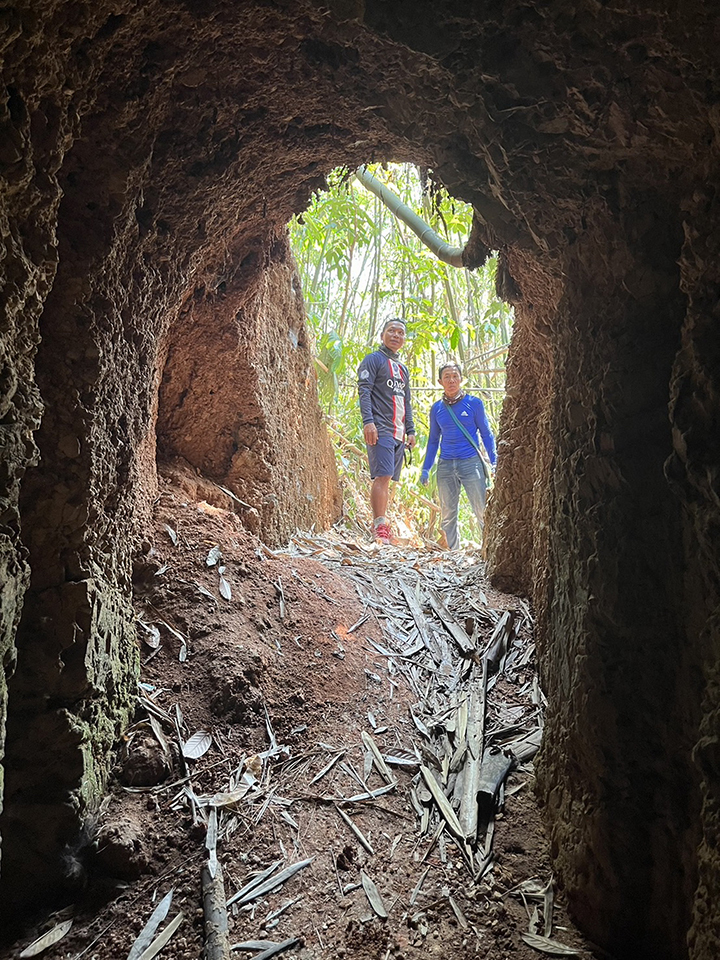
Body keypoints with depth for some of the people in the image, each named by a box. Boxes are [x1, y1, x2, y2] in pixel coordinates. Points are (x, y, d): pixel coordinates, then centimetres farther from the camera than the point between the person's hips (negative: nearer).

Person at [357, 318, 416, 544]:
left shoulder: (403, 369, 26)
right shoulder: (373, 360, 3)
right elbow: (364, 391, -8)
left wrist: (410, 431, 16)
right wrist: (368, 421, -21)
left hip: (398, 433, 8)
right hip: (380, 430, -8)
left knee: (387, 479, 7)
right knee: (382, 477, -16)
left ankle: (382, 526, 9)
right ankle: (380, 528, -19)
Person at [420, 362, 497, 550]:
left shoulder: (474, 403, 0)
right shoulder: (436, 408, 9)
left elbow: (486, 434, 5)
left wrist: (494, 462, 0)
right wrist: (426, 469, 13)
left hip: (471, 463, -3)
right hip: (446, 466, 4)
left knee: (482, 512, -5)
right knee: (447, 515, 9)